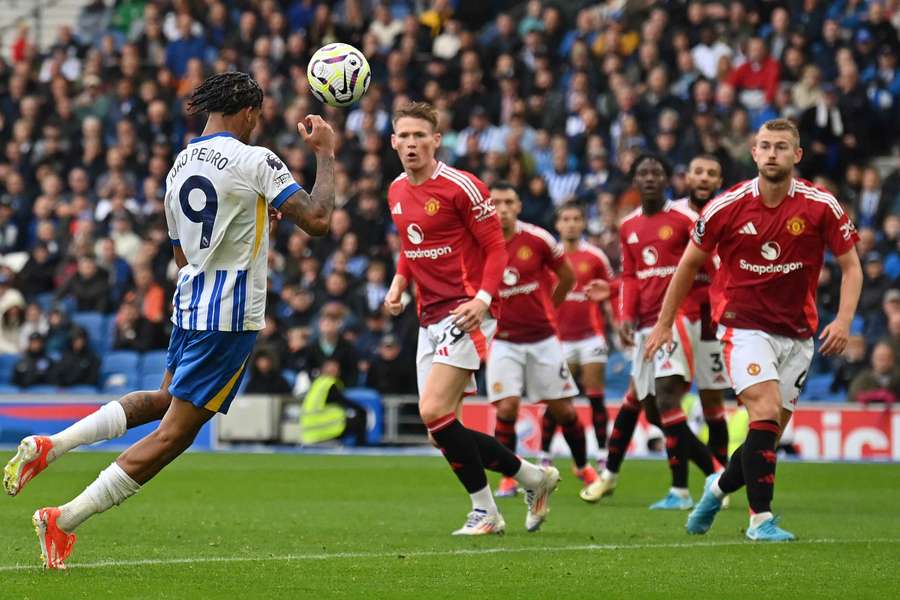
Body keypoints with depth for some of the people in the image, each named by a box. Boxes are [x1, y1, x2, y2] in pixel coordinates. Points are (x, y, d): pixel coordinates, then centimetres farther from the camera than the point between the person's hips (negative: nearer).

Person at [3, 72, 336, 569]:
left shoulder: (179, 166, 12)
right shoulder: (253, 160, -11)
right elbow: (316, 220, -18)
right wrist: (325, 154, -5)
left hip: (190, 303, 8)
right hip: (231, 313, -8)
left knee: (164, 400, 30)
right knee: (173, 434, -5)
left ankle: (49, 446, 14)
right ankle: (63, 521, -8)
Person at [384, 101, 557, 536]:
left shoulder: (462, 187, -11)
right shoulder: (397, 191, 12)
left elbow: (496, 247, -10)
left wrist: (482, 299, -23)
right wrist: (398, 284, 9)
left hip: (465, 315, -8)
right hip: (429, 318, 8)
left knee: (435, 413, -20)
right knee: (440, 433, 3)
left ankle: (485, 512, -5)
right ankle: (533, 477, 19)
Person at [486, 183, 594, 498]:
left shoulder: (538, 239, -8)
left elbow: (567, 277, 8)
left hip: (543, 339, 1)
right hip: (504, 340, -1)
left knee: (563, 409, 5)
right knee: (506, 409, -13)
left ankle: (583, 467, 27)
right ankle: (509, 478, 3)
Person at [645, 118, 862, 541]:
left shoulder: (822, 206, -7)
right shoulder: (727, 207, -8)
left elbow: (850, 266, 1)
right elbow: (690, 263, 5)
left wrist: (843, 320, -15)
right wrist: (664, 323, 8)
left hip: (797, 333, 3)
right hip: (743, 326, -3)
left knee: (770, 434, 6)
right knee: (766, 412, -22)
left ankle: (720, 486, 35)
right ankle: (761, 519, -16)